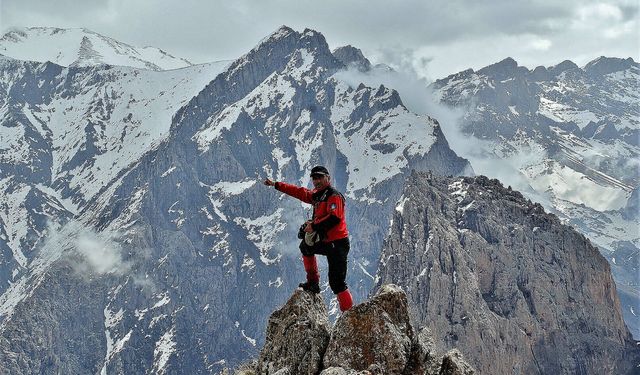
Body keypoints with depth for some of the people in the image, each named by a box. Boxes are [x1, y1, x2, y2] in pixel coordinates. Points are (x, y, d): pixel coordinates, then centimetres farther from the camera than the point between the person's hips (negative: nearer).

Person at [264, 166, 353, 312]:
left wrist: (314, 226, -22)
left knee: (337, 283, -15)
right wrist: (276, 185, 26)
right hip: (326, 242, 10)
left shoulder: (334, 196, -13)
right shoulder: (317, 195, 14)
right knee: (305, 246, 33)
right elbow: (299, 192, 23)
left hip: (337, 244, -10)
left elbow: (334, 218, -27)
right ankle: (313, 283, 33)